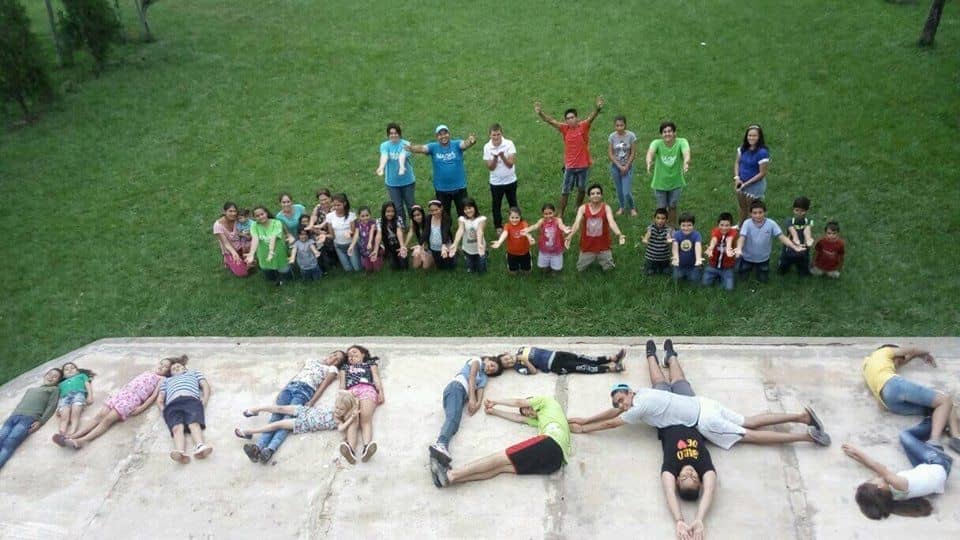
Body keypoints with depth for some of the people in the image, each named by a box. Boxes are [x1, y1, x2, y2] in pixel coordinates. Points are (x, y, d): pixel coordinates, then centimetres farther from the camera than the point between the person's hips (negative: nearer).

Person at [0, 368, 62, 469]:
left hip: (30, 417, -4)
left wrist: (40, 421, -9)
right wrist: (10, 417, 12)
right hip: (14, 416, 4)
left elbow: (51, 407, 7)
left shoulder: (54, 389, 22)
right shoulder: (30, 389, 39)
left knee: (9, 442, -28)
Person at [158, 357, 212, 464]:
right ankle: (180, 453, -59)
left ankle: (200, 447, -60)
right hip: (172, 404, 0)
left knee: (194, 424, -32)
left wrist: (204, 401, 6)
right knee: (177, 428, -32)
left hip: (191, 400, 0)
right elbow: (160, 398, 29)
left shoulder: (193, 372, 40)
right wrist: (162, 410, 6)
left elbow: (205, 385, 26)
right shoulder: (166, 380, 43)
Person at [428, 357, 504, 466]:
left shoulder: (484, 378, 34)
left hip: (463, 395, 5)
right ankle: (441, 444, -55)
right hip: (456, 387, -5)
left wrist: (478, 404, -9)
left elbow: (480, 392, 15)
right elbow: (471, 376, 2)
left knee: (454, 422, -22)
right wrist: (472, 398, -11)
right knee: (453, 417, -31)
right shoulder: (477, 361, 18)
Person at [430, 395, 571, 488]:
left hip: (551, 444, -7)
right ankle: (449, 478, -22)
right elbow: (520, 418, 40)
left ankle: (450, 475, -17)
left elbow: (519, 402, 21)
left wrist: (494, 402, 35)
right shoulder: (542, 420, 42)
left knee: (501, 459, -10)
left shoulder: (548, 401, 24)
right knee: (502, 467, -9)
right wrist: (493, 411, 42)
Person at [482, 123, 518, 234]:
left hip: (510, 180, 0)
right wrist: (495, 158, -31)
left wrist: (502, 156, -36)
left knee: (513, 204, 16)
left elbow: (510, 164, -18)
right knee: (496, 205, 12)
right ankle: (498, 227, 29)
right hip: (495, 182, 0)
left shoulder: (509, 144, -15)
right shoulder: (487, 147, -11)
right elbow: (490, 167, -12)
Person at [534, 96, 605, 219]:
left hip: (584, 165, 0)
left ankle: (579, 209, 36)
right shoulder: (565, 129, -5)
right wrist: (540, 113, -27)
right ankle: (561, 214, 9)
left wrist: (598, 108, -44)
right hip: (570, 166, 0)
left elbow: (592, 117, -24)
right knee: (565, 191, 3)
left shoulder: (583, 126, -9)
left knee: (581, 189, 16)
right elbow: (550, 120, -11)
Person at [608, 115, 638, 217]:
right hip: (615, 166, 2)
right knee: (619, 190, 11)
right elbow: (610, 154, -4)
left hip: (627, 166, -2)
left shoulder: (631, 136, -11)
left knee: (627, 192, -8)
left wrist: (626, 166, -10)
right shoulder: (612, 137, -6)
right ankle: (622, 207, 35)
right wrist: (619, 166, -11)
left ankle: (632, 208, 19)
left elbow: (633, 153, -6)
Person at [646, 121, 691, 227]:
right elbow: (650, 152, -39)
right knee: (661, 209, 12)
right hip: (660, 183, 0)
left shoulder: (681, 142, -19)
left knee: (672, 207, 15)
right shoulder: (657, 143, -19)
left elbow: (686, 152, -40)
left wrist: (686, 162, -64)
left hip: (676, 183, 0)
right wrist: (649, 161, -64)